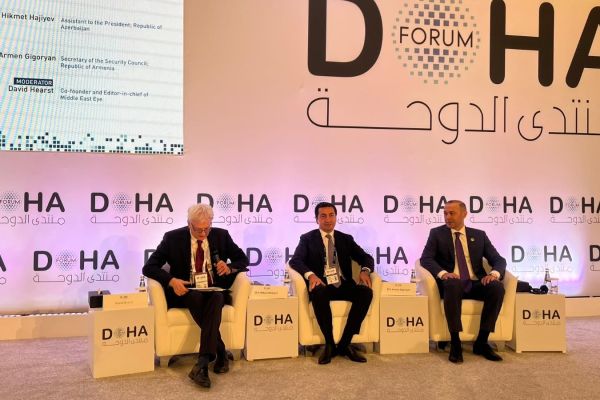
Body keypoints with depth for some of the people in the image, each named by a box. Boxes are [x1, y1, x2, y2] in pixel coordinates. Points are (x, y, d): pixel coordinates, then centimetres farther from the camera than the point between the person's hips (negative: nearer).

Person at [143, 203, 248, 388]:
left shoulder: (221, 235, 4)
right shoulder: (173, 238, -2)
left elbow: (242, 260, 12)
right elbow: (149, 267, -4)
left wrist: (229, 268, -12)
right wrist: (171, 280, -22)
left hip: (216, 292, 1)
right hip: (186, 292, -1)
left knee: (215, 297, -35)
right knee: (197, 297, -36)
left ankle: (202, 363, -39)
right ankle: (220, 353, -23)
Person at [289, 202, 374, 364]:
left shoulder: (346, 239, 18)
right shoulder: (307, 239, 9)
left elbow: (366, 257, 13)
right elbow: (295, 260, -5)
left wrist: (365, 270, -12)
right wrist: (310, 275, -26)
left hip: (344, 285, 3)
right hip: (322, 285, -3)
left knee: (366, 292, -27)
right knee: (318, 293, -38)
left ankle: (344, 344, -18)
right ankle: (329, 344, -20)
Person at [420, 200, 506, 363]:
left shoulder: (479, 235, 15)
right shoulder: (437, 233, 9)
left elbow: (499, 260, 9)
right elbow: (425, 258, -4)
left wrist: (494, 273, -16)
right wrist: (442, 273, -24)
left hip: (476, 284, 3)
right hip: (452, 283, -3)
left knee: (497, 287, -29)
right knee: (452, 285, -38)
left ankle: (481, 342, -18)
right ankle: (455, 343, -30)